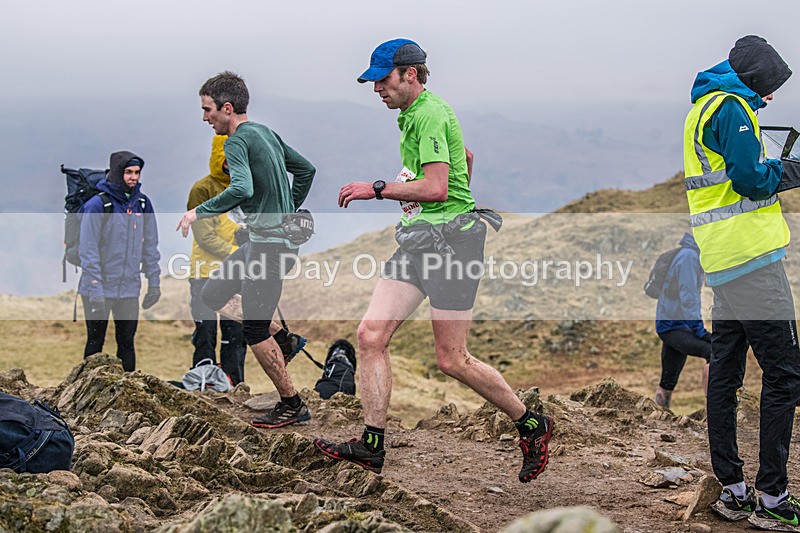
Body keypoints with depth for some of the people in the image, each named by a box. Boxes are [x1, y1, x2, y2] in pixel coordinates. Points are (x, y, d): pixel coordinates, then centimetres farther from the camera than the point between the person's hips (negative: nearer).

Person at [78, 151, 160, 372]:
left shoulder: (143, 204, 6)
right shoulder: (98, 204, -12)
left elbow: (150, 246, 12)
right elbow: (88, 251, -14)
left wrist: (154, 283, 8)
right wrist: (95, 290, -18)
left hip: (129, 288, 5)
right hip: (100, 289, -4)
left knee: (127, 343, 8)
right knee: (95, 342, 6)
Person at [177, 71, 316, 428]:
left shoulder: (238, 141, -14)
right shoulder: (266, 134, 14)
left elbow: (242, 189, -31)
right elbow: (306, 170, 23)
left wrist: (198, 212, -20)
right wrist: (287, 213, 30)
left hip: (270, 243, -10)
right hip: (263, 240, 10)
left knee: (253, 331, -4)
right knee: (212, 295, 16)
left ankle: (292, 405, 4)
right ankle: (283, 340, 19)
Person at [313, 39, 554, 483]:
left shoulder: (430, 115, -15)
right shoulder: (412, 115, 18)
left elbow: (436, 187, -26)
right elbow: (465, 157, 34)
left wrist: (377, 189, -19)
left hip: (451, 240, -10)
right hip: (418, 240, 10)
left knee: (452, 360, -5)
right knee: (371, 336, -2)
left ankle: (531, 425, 14)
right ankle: (372, 445, 1)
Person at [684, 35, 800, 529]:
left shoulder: (705, 107, 21)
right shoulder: (732, 107, -10)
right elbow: (751, 178, -18)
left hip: (722, 264, 10)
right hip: (752, 254, -10)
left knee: (725, 373, 10)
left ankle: (733, 490, 15)